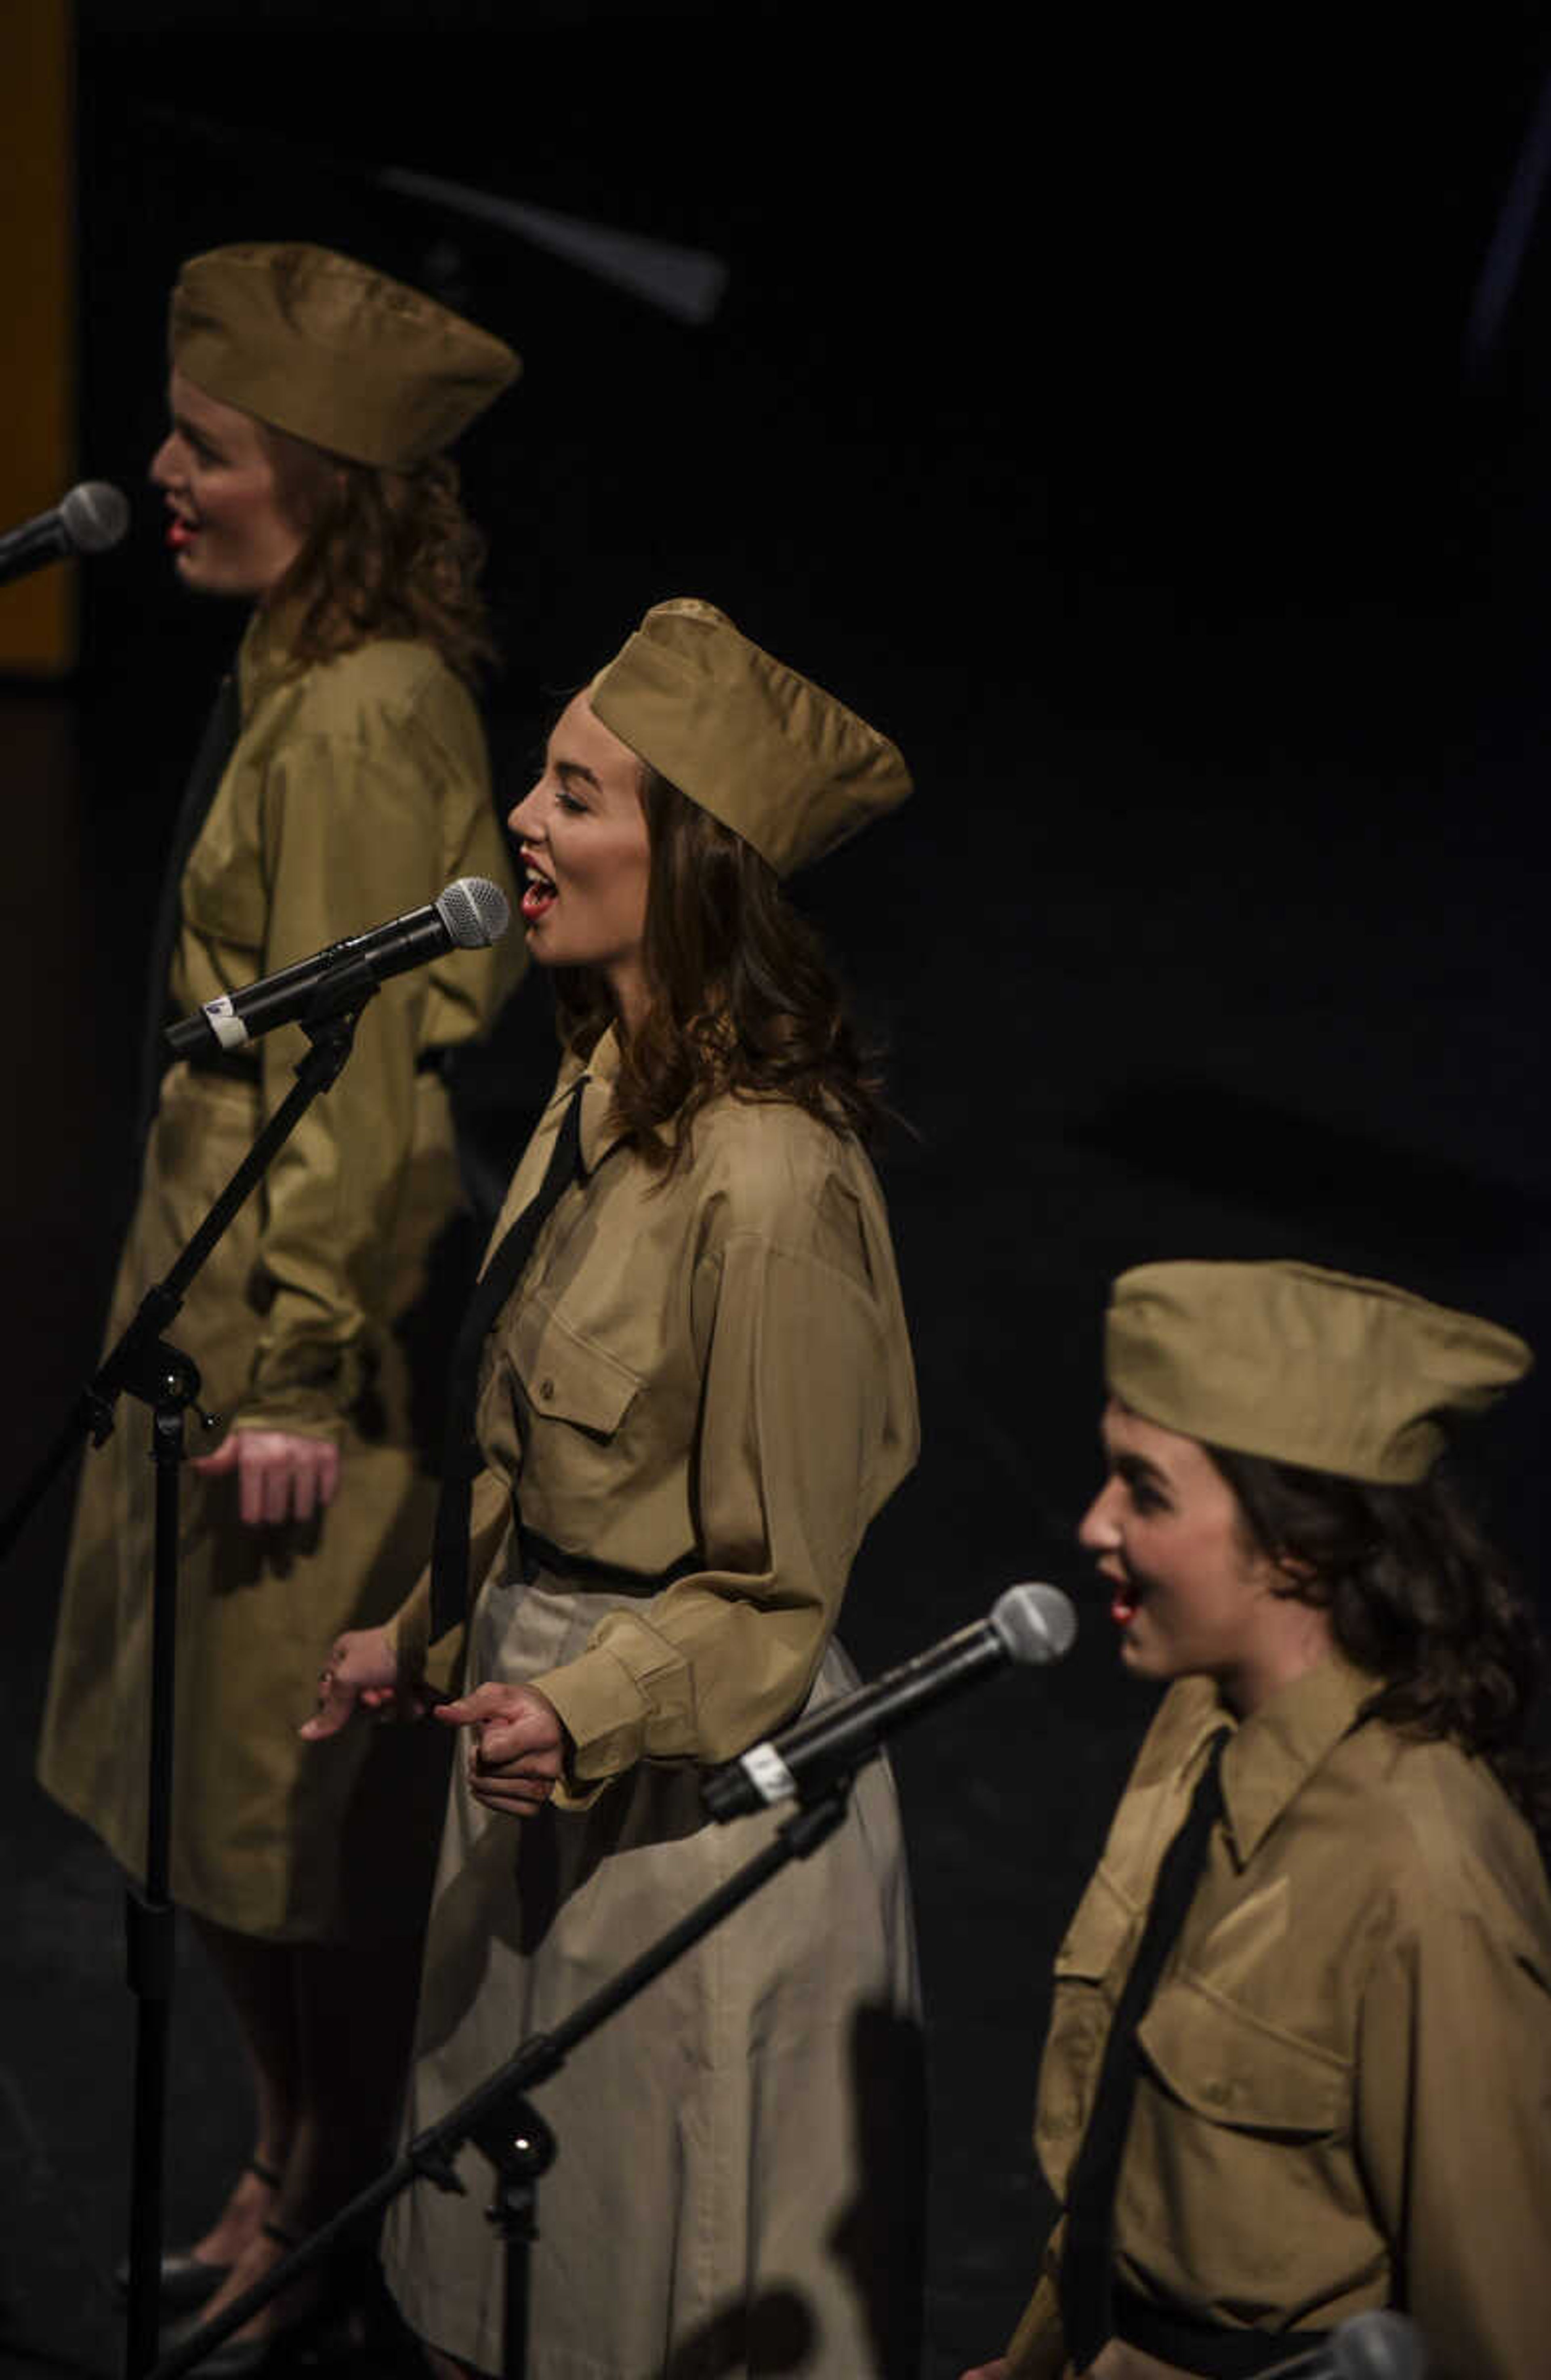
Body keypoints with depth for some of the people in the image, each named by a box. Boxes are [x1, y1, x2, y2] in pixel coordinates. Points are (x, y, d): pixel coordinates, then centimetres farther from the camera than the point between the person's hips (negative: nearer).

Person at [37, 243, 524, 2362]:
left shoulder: (362, 718, -22)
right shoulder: (308, 676, 7)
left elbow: (354, 1076, -22)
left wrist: (295, 1376, -21)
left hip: (313, 1300, -9)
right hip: (220, 1261, 10)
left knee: (299, 1789, 5)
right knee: (225, 1766, 19)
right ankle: (294, 2172, 34)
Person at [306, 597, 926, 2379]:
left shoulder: (768, 1180, -27)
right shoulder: (603, 1085, 1)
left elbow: (772, 1592, -20)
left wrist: (587, 1717, -33)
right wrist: (433, 1635, 21)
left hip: (692, 1768, -9)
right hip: (545, 1711, 9)